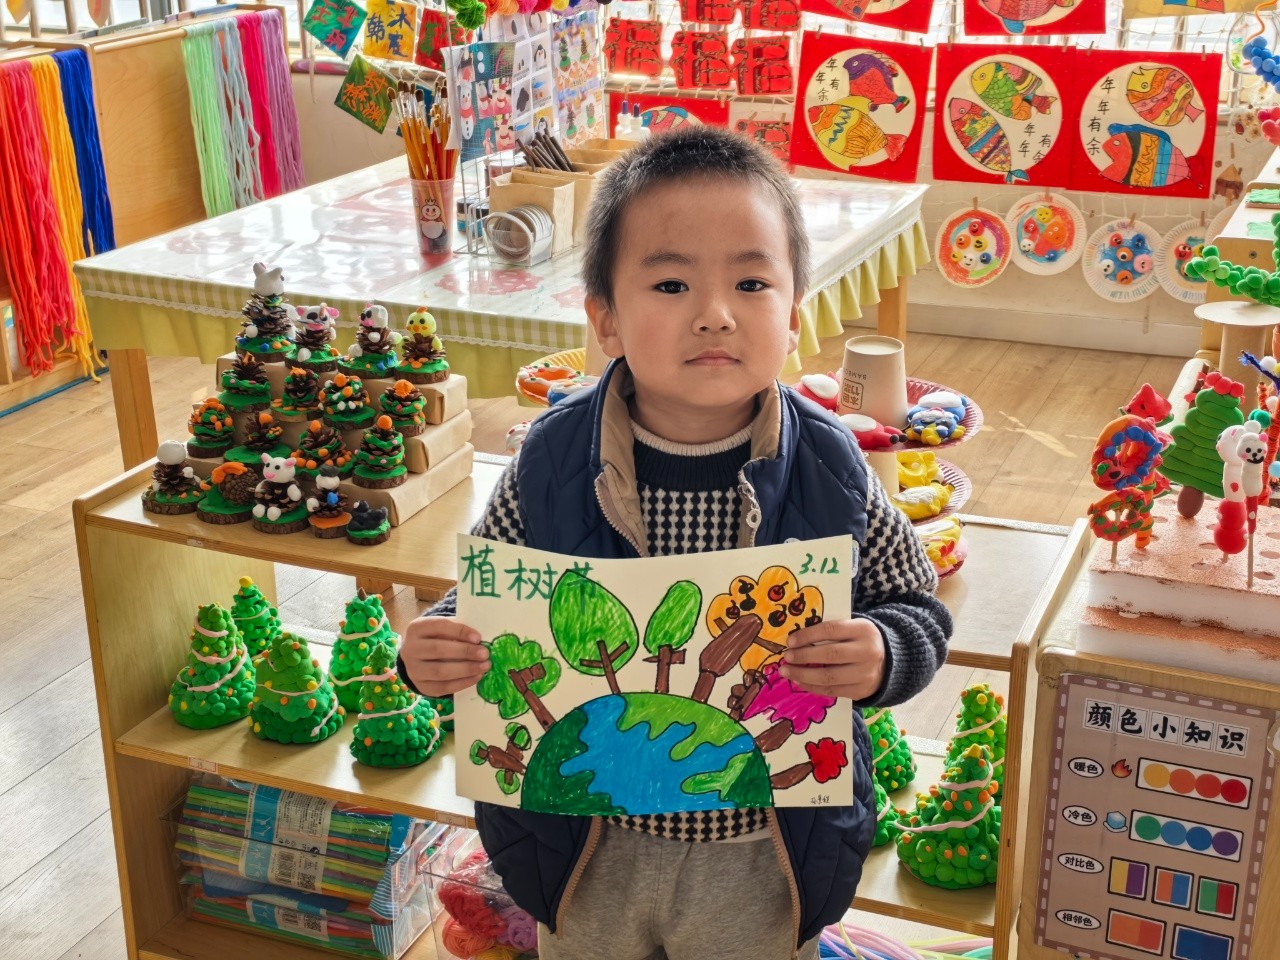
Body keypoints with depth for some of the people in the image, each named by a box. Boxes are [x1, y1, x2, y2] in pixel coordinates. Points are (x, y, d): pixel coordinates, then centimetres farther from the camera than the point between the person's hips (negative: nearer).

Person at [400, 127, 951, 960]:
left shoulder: (826, 469, -15)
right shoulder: (554, 462, -14)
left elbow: (916, 604, -4)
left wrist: (881, 656, -25)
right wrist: (437, 652, -21)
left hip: (760, 862, 0)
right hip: (589, 849, 1)